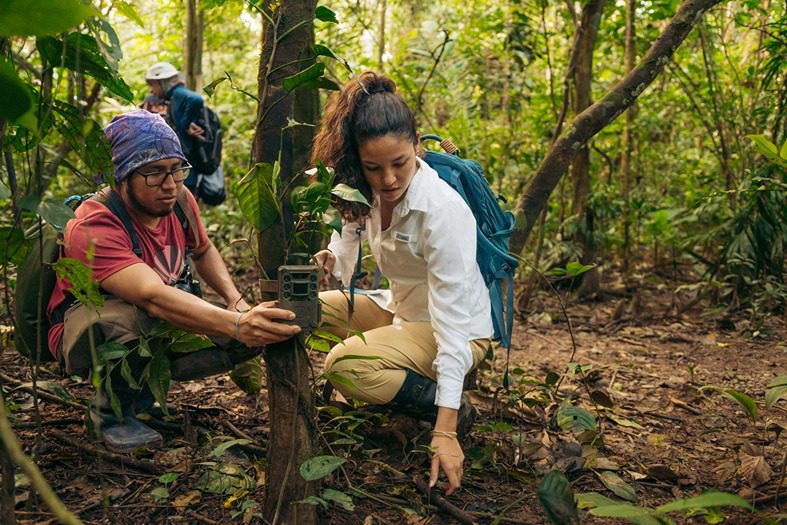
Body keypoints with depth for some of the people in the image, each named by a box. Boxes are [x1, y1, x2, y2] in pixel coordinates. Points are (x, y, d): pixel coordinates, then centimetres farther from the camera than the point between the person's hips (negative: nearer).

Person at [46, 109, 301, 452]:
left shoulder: (180, 201, -9)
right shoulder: (94, 228, -31)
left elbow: (203, 251, 12)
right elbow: (154, 297, -47)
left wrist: (236, 301, -7)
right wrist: (236, 324, -60)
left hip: (157, 331, 6)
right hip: (83, 332, -6)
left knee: (254, 333, -13)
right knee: (122, 317, -41)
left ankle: (145, 384, 2)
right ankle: (111, 410, -10)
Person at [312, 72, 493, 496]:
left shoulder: (443, 211, -30)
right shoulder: (366, 194, -9)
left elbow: (452, 320, -31)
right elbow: (343, 262, 1)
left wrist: (445, 431, -33)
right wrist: (327, 264, -26)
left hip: (458, 331, -8)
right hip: (400, 309, 8)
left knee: (345, 365, -27)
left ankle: (453, 408, -5)